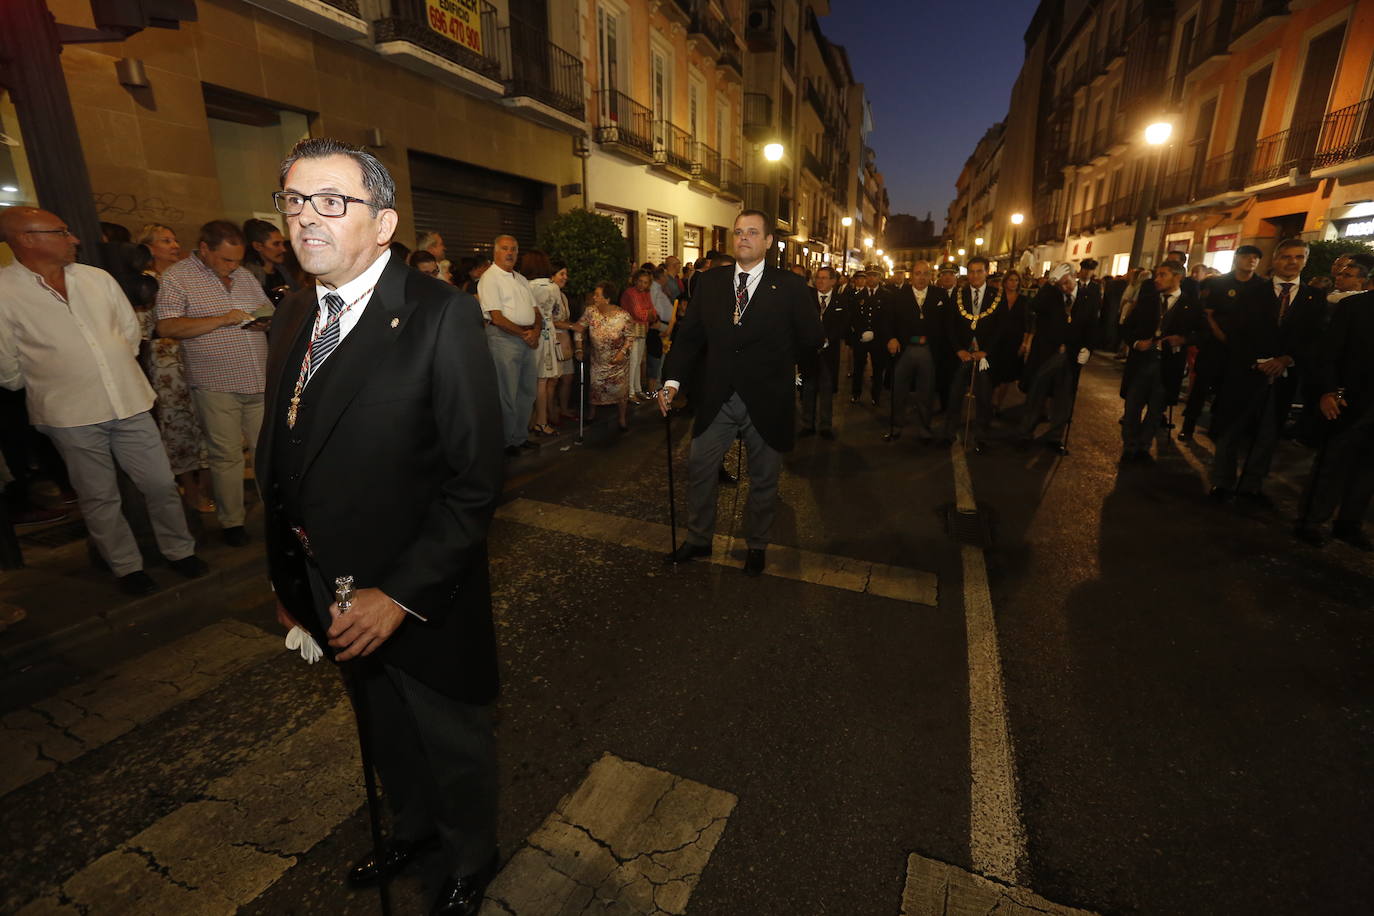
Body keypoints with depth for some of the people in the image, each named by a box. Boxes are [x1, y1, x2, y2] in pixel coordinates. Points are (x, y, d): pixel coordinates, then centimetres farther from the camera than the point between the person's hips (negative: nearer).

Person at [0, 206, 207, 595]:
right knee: (99, 497, 10)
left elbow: (131, 329, 16)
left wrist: (117, 369, 12)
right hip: (70, 416, -3)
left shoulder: (98, 278, 6)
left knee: (161, 483, 6)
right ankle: (126, 566, 24)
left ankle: (179, 550, 23)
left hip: (130, 402, 3)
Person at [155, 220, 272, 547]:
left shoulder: (244, 275, 14)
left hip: (260, 381, 4)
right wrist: (222, 319, -18)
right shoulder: (176, 277, -2)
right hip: (217, 385, -4)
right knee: (226, 455, 3)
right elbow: (166, 327, -11)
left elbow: (270, 310, 22)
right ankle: (231, 521, 15)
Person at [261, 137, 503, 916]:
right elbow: (282, 457, 8)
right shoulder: (296, 313, 5)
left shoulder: (442, 314, -19)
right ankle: (413, 830, 59)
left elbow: (476, 480, -22)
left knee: (455, 747, 18)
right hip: (335, 593, 7)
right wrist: (287, 579, 8)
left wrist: (400, 594, -23)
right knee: (387, 733, 29)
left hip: (422, 601, -6)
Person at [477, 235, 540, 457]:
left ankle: (520, 436, 24)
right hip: (503, 338, -8)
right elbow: (497, 317, -13)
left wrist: (536, 330, -3)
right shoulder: (489, 278, -5)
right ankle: (506, 442, 7)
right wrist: (524, 333, -11)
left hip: (527, 339, 8)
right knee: (507, 394, -4)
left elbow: (535, 310, 17)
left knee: (528, 390, 11)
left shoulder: (521, 279, 20)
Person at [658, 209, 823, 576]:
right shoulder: (710, 282, 4)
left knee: (763, 480, 13)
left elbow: (812, 337, 1)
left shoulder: (790, 287, -4)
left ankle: (756, 547, 34)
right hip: (716, 399, 2)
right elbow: (690, 334, 2)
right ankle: (698, 539, 31)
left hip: (766, 402, -2)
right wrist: (673, 379, -8)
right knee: (699, 469, 10)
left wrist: (775, 364, 4)